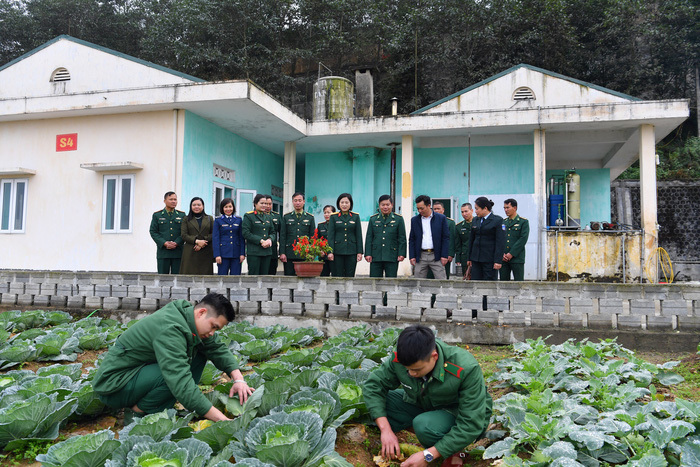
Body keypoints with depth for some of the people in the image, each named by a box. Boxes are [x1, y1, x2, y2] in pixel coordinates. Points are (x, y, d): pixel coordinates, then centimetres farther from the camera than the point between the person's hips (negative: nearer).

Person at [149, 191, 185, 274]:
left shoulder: (182, 215, 10)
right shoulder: (157, 215, 8)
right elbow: (153, 232, 2)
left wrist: (176, 243, -12)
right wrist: (164, 243, -12)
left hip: (178, 252, 1)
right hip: (163, 251, 0)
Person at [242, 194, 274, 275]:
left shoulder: (268, 217, 17)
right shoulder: (248, 216, 0)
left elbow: (272, 232, 18)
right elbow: (246, 233, -9)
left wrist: (270, 239, -6)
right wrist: (261, 241, -15)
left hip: (267, 251, 5)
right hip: (254, 252, -5)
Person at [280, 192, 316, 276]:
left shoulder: (310, 218, 10)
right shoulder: (286, 217, 10)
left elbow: (313, 237, 9)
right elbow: (282, 237, 6)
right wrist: (282, 253, -3)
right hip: (289, 255, 0)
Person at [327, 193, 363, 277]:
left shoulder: (355, 216, 8)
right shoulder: (334, 217, 5)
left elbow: (359, 235, 6)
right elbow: (330, 235, 1)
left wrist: (359, 252, 0)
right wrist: (330, 251, -7)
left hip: (351, 251, 1)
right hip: (337, 251, -1)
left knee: (350, 276, 3)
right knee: (337, 276, 1)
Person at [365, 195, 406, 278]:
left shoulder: (398, 219, 6)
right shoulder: (373, 219, 11)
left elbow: (402, 238, 4)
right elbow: (369, 238, 9)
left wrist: (401, 254, -5)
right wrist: (368, 254, 1)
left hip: (392, 257, -1)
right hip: (376, 257, 2)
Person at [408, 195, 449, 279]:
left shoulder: (441, 218, 2)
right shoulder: (414, 220, 9)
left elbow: (446, 238, 1)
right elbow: (412, 239, 10)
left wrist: (444, 256, -7)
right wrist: (412, 256, 1)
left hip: (436, 256, -2)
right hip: (420, 256, 2)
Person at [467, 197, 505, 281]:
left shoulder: (498, 220, -6)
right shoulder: (476, 221, 12)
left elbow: (500, 242, -11)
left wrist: (498, 261, -16)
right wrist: (469, 258, 15)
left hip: (489, 259, -5)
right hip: (476, 258, 5)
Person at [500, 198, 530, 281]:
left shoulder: (523, 222, 2)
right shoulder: (502, 222, 15)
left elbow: (523, 239, -8)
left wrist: (511, 254, -13)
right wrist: (501, 254, -5)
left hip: (517, 258, -4)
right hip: (503, 259, 4)